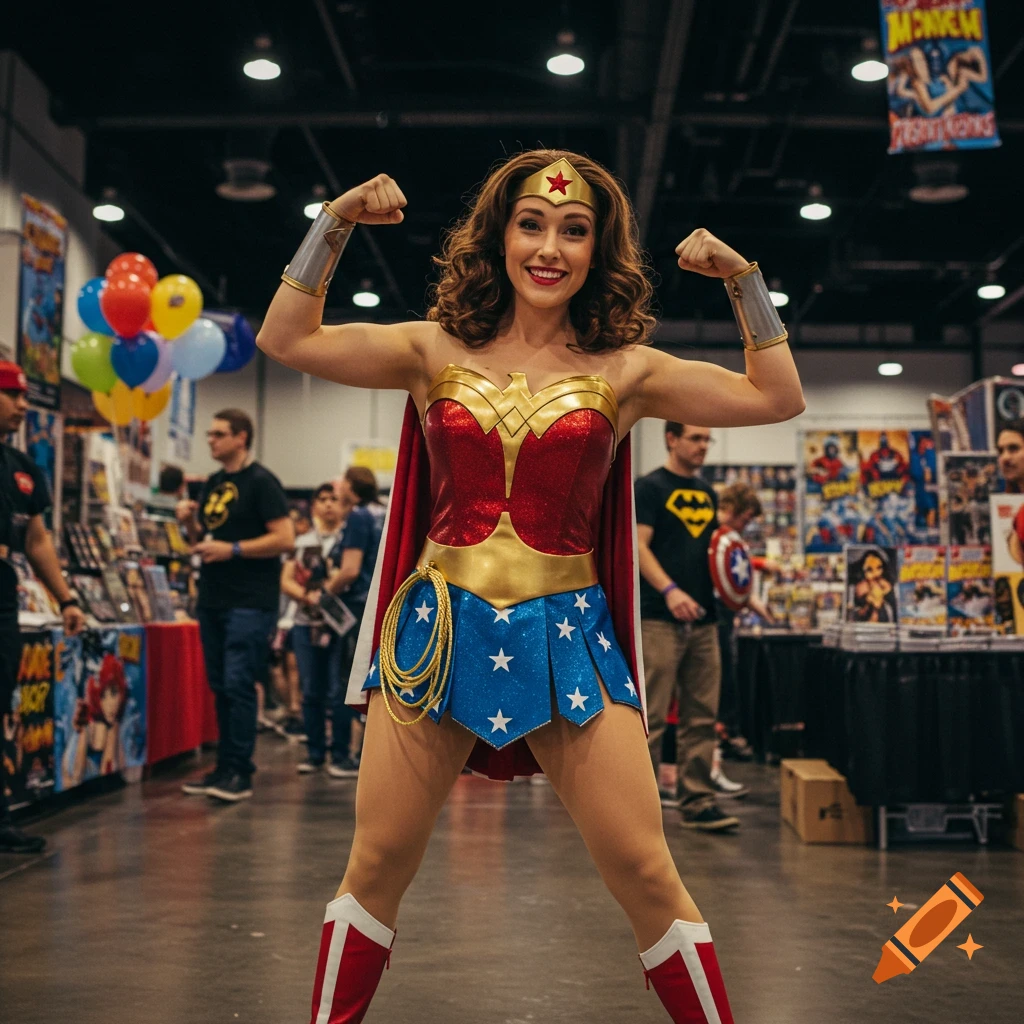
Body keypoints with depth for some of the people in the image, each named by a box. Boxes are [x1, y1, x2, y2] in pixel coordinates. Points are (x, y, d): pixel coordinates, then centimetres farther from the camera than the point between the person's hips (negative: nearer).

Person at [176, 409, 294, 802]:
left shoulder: (260, 482, -7)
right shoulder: (212, 485, 16)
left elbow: (285, 538, -14)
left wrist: (232, 550, -18)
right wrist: (189, 522, 2)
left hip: (250, 603, -8)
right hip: (212, 600, 8)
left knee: (239, 685, -10)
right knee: (220, 687, 10)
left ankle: (240, 773, -5)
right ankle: (224, 767, 17)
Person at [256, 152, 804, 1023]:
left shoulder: (621, 371, 5)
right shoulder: (437, 352, 7)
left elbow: (778, 397, 6)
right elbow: (288, 339, 3)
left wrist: (744, 281, -2)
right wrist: (333, 226, -2)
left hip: (567, 636, -1)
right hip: (437, 628, 1)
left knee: (646, 876, 0)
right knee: (377, 867, 9)